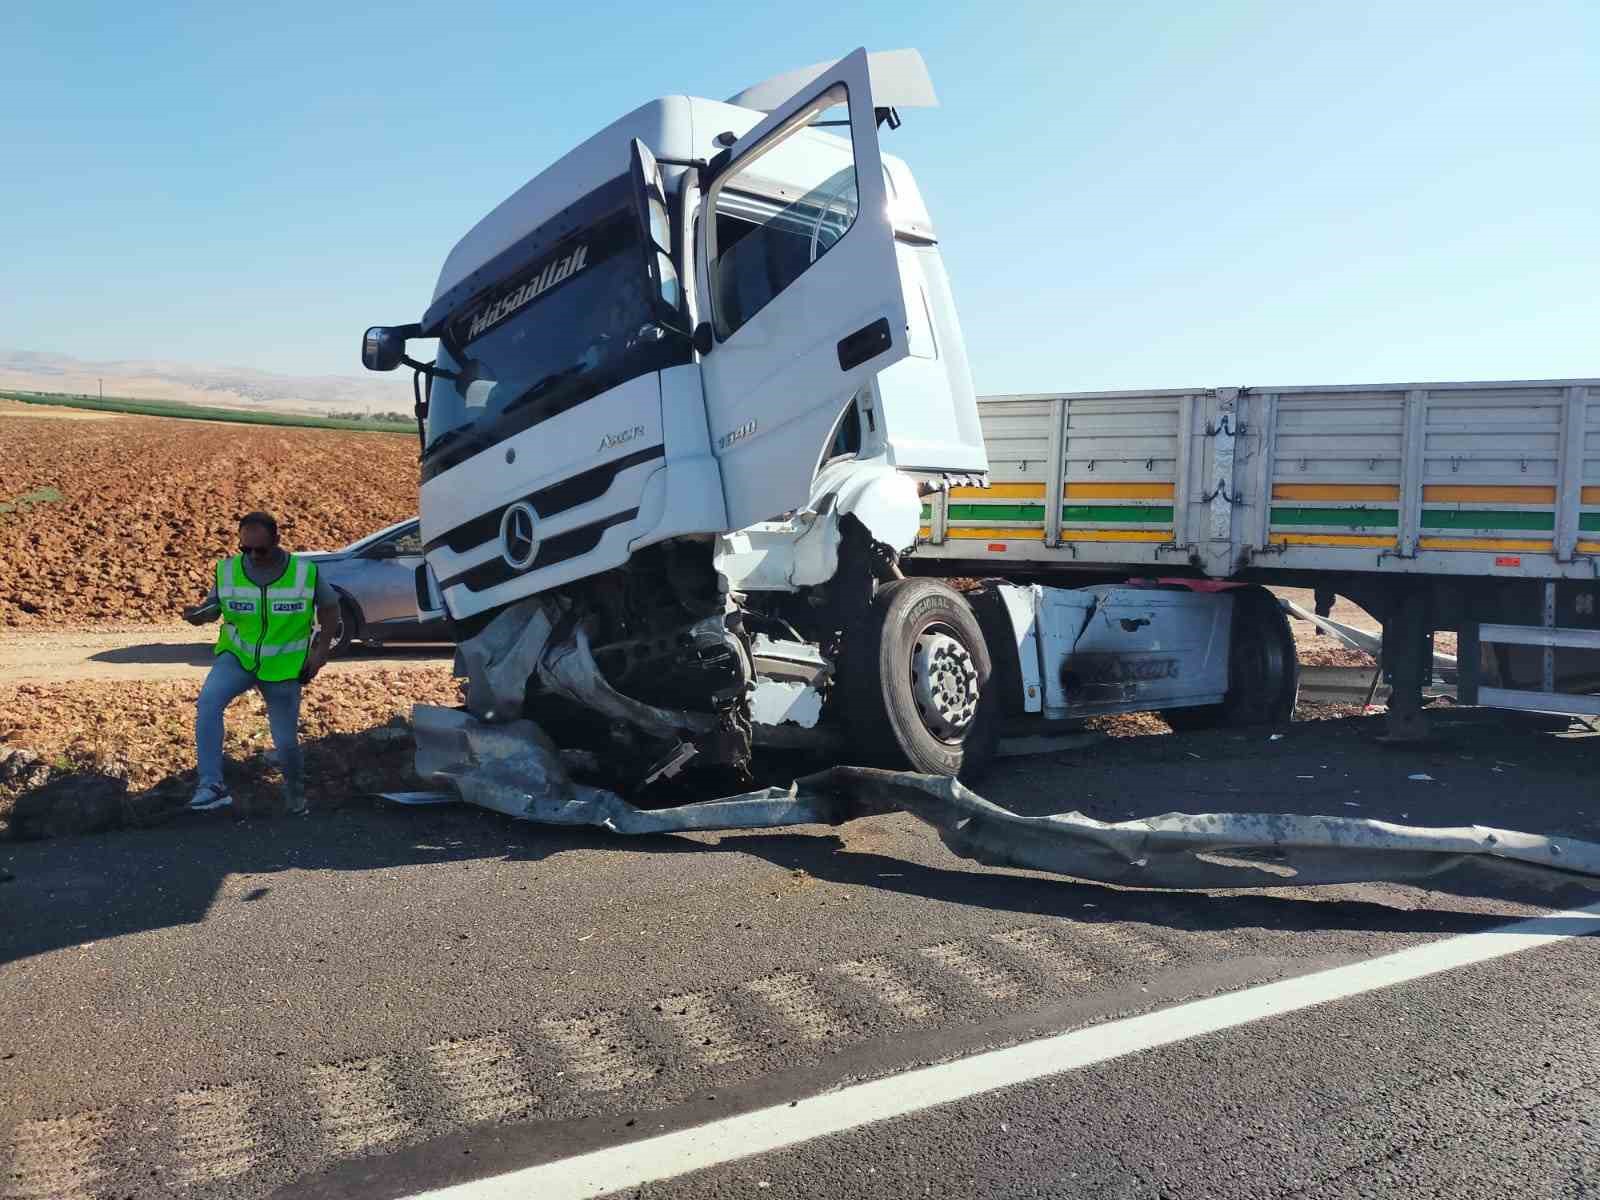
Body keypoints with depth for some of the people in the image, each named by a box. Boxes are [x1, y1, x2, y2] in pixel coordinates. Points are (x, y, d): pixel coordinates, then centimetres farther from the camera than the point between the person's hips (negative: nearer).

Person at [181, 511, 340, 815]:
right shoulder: (228, 571, -7)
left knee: (286, 742, 4)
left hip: (284, 667, -1)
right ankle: (211, 786, -26)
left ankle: (295, 794, 35)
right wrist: (198, 614, -22)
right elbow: (213, 606, 2)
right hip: (237, 656, 1)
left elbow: (330, 608, 3)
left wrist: (321, 649, -6)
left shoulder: (305, 572, -10)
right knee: (207, 701, -29)